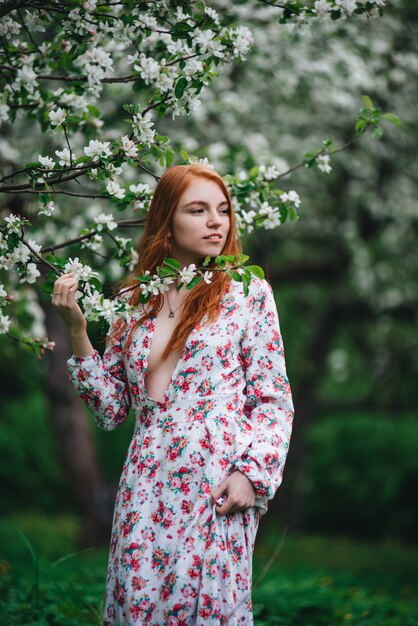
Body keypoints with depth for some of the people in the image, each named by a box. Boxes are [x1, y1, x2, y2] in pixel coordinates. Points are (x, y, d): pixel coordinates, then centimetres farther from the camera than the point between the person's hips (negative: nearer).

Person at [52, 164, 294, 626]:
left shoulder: (248, 293, 3)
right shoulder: (133, 303, 11)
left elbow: (274, 402, 2)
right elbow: (112, 410, 10)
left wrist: (251, 473, -11)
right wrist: (76, 330, 3)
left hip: (218, 487, -3)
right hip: (145, 488, 3)